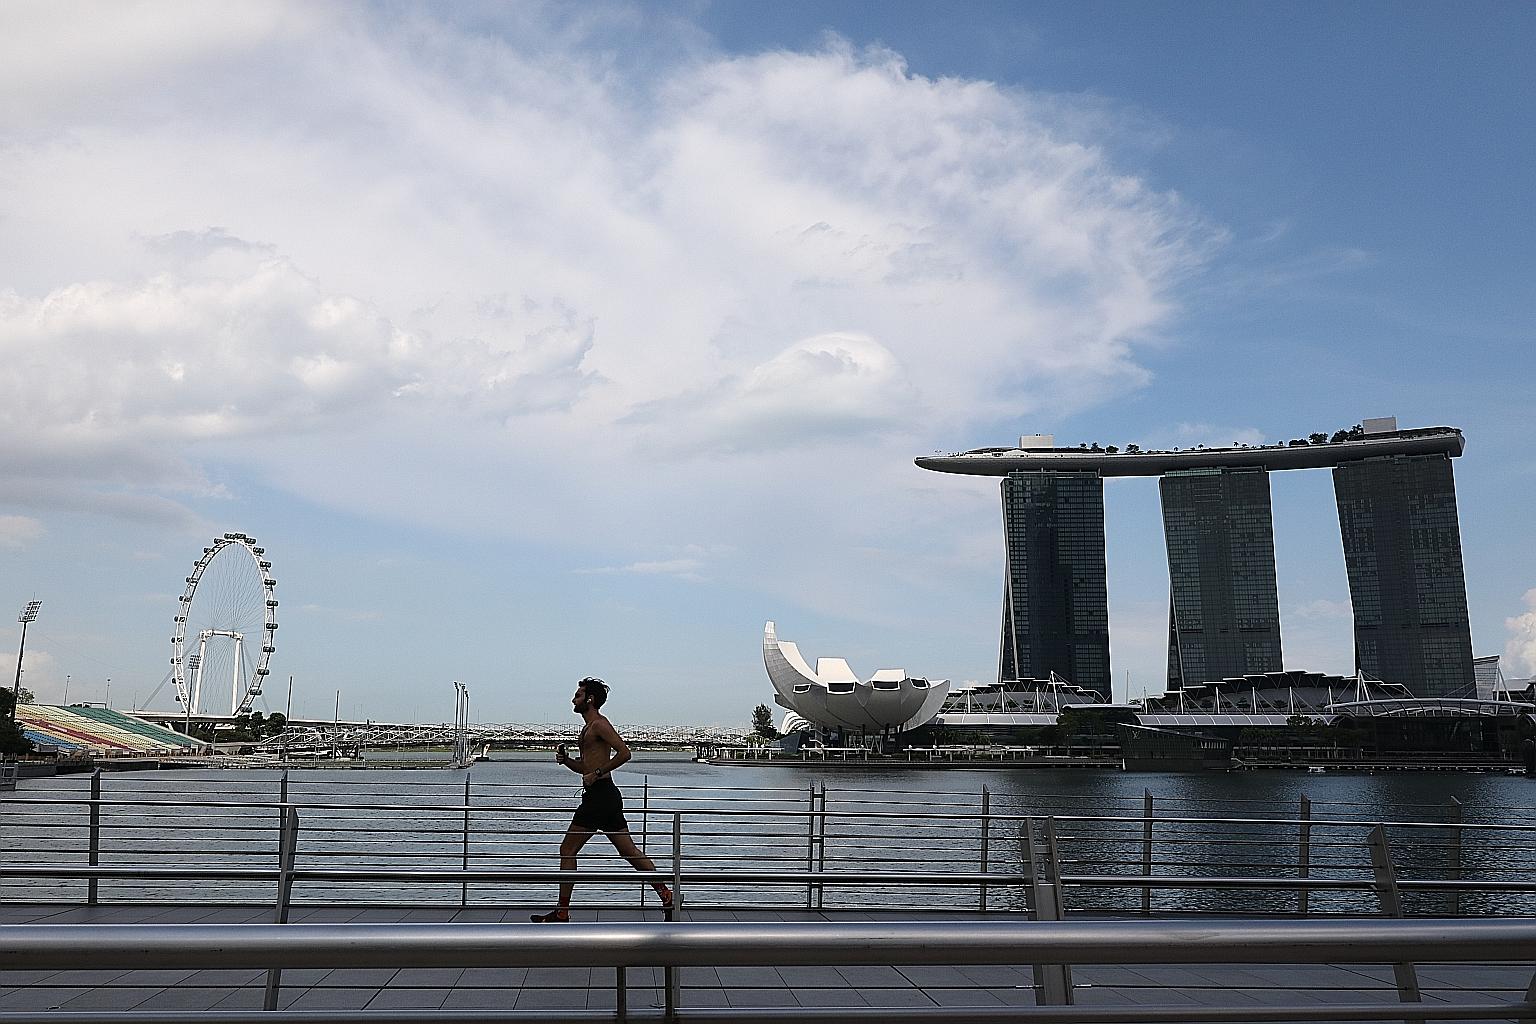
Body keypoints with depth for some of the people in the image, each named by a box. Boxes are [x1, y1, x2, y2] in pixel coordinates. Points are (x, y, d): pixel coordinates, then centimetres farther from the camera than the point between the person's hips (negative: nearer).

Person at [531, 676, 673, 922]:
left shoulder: (599, 725, -9)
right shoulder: (589, 728, 22)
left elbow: (624, 753, -22)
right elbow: (585, 767, 28)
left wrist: (596, 774, -19)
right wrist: (566, 759, 9)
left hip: (599, 796, -10)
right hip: (607, 797, 10)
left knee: (567, 850, -2)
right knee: (630, 851, 7)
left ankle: (562, 913, 3)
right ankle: (667, 897, 4)